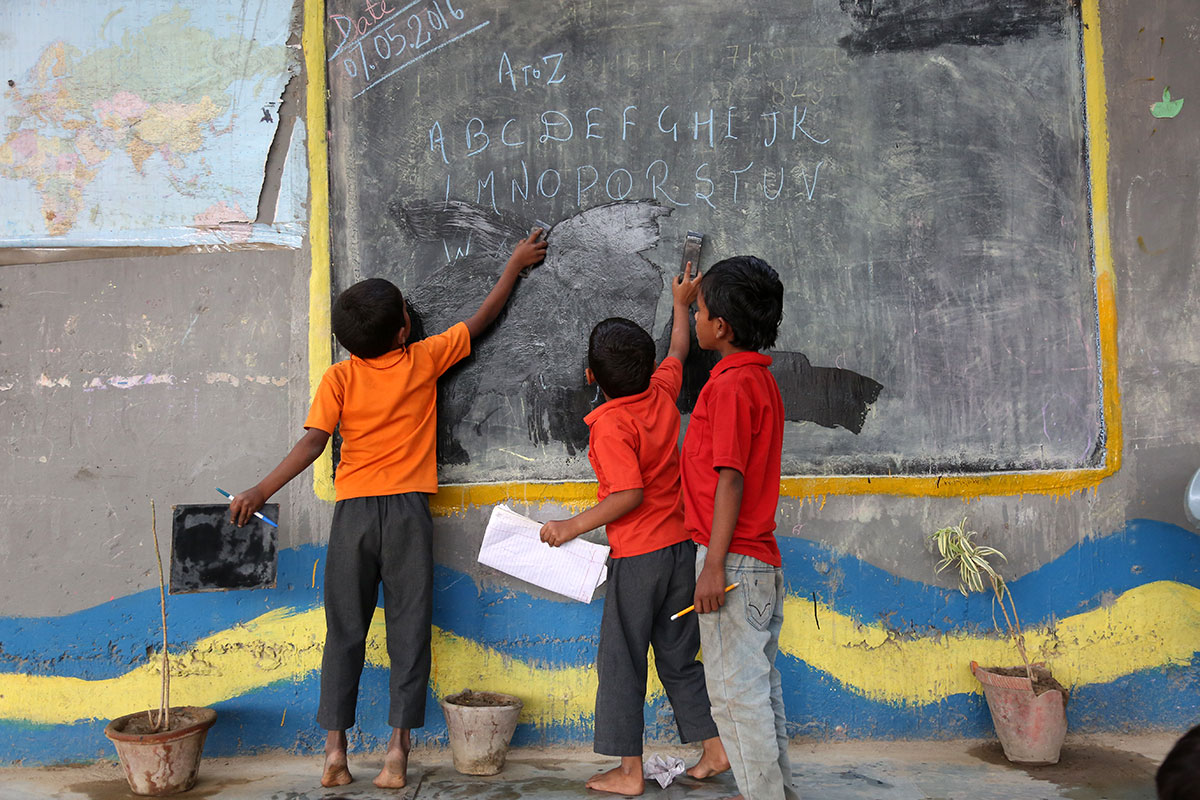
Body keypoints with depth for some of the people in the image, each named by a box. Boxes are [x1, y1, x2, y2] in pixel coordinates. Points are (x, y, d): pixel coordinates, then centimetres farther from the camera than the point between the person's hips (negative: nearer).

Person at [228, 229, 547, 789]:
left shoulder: (339, 378, -1)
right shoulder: (425, 360, 1)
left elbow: (313, 442, -11)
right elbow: (483, 319, 11)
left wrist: (262, 491, -8)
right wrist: (514, 265, 23)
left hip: (353, 510, 1)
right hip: (408, 509, -1)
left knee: (345, 631, 9)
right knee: (409, 628, 5)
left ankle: (335, 749, 11)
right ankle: (398, 750, 5)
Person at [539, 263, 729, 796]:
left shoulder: (610, 424, -17)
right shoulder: (662, 394, 2)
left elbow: (630, 494, -24)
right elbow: (678, 352, 23)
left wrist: (573, 526, -17)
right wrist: (681, 304, 38)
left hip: (638, 556, -7)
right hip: (681, 546, 7)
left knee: (622, 661, 5)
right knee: (678, 657, 18)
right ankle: (713, 749, 23)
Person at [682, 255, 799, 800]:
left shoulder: (731, 385, -16)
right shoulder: (762, 379, 13)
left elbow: (730, 480, -20)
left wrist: (714, 566, -19)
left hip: (733, 561, -10)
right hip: (762, 560, 10)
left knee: (734, 690, 0)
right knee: (759, 683, 18)